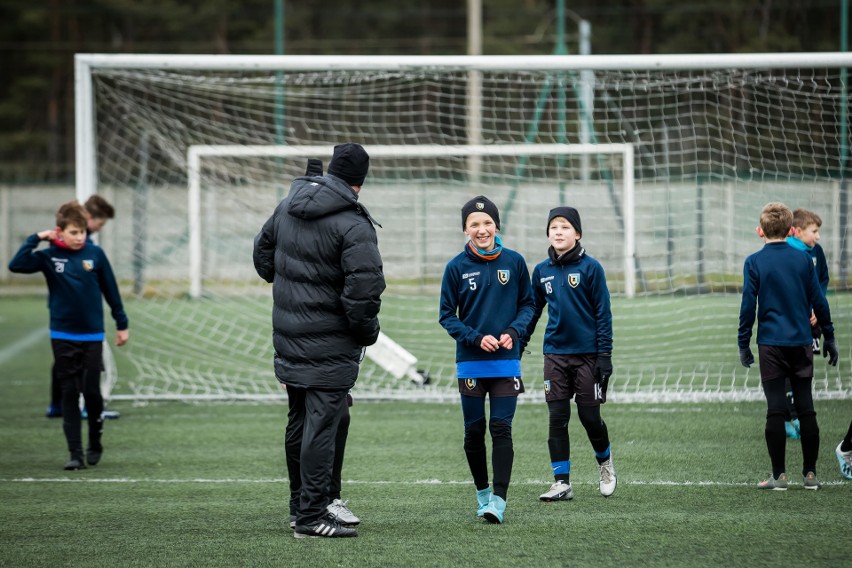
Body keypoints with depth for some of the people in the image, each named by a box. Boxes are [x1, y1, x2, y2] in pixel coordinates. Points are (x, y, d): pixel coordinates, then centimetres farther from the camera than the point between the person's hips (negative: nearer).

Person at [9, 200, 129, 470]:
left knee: (92, 392, 1)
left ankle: (95, 446, 22)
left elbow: (110, 290, 5)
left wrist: (121, 324, 9)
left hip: (92, 336, 0)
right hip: (63, 337, 0)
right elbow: (16, 265, -16)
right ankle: (75, 453, 2)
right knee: (70, 395, 1)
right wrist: (36, 238, -15)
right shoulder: (49, 256, -4)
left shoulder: (95, 254, -3)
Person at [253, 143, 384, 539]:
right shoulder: (353, 227, -18)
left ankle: (300, 503, 29)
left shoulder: (287, 206, 6)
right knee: (321, 425, -6)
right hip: (330, 345, -8)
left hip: (287, 338, 8)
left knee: (298, 422, 18)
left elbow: (263, 250, 22)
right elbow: (364, 288, -23)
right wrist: (368, 331, -8)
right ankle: (311, 516, -7)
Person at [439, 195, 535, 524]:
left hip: (506, 362, 0)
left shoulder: (514, 262, 0)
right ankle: (482, 492, 24)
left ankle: (499, 499, -9)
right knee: (474, 431, 7)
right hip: (470, 363, 0)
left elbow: (527, 303, 9)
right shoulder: (456, 267, -2)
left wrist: (514, 331, -10)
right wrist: (476, 338, -13)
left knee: (501, 429, -7)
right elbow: (447, 315, 1)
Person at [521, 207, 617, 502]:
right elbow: (532, 311, 15)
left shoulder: (590, 267, -6)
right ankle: (562, 482, 5)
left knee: (590, 416, 2)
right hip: (555, 353, 3)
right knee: (557, 418, 0)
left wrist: (604, 354, -10)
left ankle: (605, 462, 30)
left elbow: (603, 313, -6)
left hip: (587, 353, -3)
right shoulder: (542, 271, 6)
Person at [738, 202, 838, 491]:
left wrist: (743, 344, 3)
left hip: (771, 344, -2)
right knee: (806, 408, 7)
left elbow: (748, 305, -5)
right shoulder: (803, 259, 2)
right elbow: (819, 301, 6)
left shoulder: (754, 262, -5)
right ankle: (810, 473, 8)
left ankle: (779, 474, -1)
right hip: (802, 343, 2)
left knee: (775, 409, -1)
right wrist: (829, 337, 15)